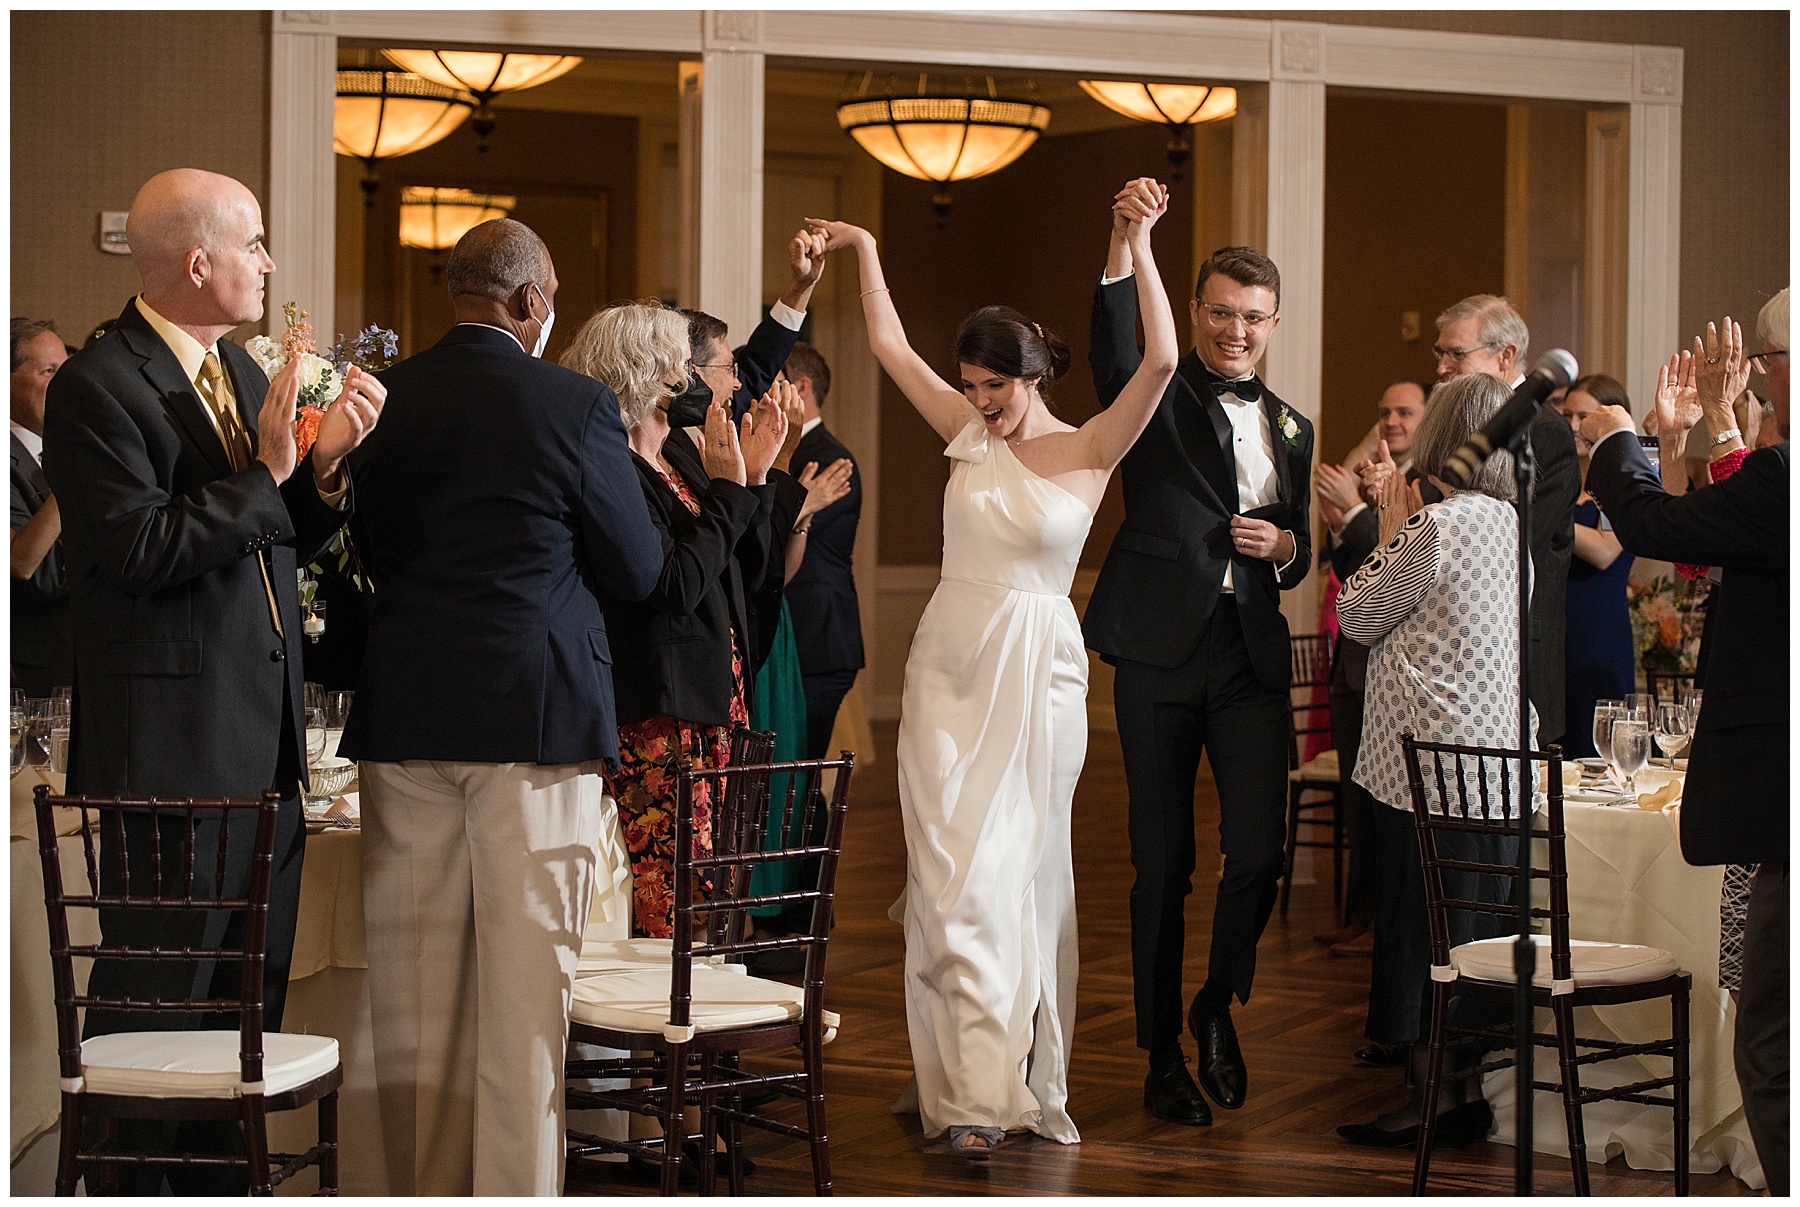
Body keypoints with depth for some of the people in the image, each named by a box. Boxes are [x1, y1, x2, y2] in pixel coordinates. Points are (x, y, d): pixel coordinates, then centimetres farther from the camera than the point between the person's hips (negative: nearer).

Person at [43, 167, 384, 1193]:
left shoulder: (241, 372, 15)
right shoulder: (96, 387, -12)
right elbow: (140, 550, -20)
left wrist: (325, 464, -3)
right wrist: (268, 471, -19)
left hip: (266, 737, 8)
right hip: (171, 743, -8)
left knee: (249, 996, 13)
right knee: (158, 987, -3)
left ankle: (220, 1182, 23)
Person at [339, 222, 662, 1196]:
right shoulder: (576, 405, -9)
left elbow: (368, 549, 13)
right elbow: (638, 570, -1)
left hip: (403, 714, 4)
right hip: (536, 713, -4)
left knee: (414, 983, 11)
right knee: (525, 980, 1)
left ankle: (422, 1185, 18)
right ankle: (515, 1186, 4)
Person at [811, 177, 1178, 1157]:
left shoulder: (1089, 451, -2)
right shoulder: (969, 435, 7)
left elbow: (1160, 358, -16)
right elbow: (889, 344, 13)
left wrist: (1138, 248, -21)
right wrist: (864, 249, 15)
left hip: (1037, 673, -2)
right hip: (950, 669, 2)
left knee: (1025, 867, 4)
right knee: (956, 868, -4)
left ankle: (1024, 1067, 15)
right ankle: (972, 1087, -1)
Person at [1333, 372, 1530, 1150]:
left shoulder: (1437, 524, -14)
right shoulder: (1516, 524, 9)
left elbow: (1358, 617, -4)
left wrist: (1389, 531, 5)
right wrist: (1405, 529, 14)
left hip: (1430, 757, -8)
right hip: (1498, 752, 8)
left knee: (1418, 919, 0)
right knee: (1474, 917, 12)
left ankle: (1436, 1095, 4)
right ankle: (1466, 1085, 17)